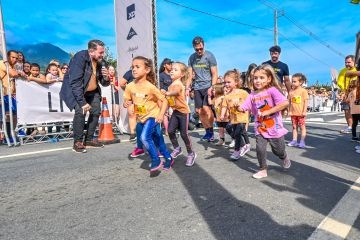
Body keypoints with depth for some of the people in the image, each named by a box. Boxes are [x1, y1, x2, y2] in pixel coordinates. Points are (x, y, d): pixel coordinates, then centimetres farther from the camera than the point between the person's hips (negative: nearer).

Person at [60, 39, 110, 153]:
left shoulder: (98, 62, -3)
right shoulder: (80, 57, -24)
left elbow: (104, 83, 5)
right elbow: (75, 83, -30)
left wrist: (106, 78, -20)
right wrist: (82, 102, -33)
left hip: (91, 91, 7)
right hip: (74, 90, -7)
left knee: (96, 111, 3)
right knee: (80, 111, -23)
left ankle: (89, 139, 16)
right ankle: (77, 142, -10)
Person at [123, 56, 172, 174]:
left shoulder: (150, 86, -20)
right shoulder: (130, 86, -7)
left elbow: (164, 101, -15)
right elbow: (126, 101, 3)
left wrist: (161, 114, -29)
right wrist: (126, 103, -21)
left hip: (152, 116, -5)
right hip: (142, 117, 5)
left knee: (145, 137, -23)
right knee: (158, 140, 15)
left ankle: (156, 161, -4)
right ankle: (168, 158, 33)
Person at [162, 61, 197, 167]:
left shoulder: (178, 84, -18)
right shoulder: (172, 84, 10)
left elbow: (175, 92, -42)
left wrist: (166, 93, -51)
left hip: (183, 111, -7)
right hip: (175, 111, 7)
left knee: (184, 134, -3)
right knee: (170, 131, 1)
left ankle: (191, 153, 14)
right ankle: (177, 149, 22)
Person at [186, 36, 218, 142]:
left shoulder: (209, 56, -2)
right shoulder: (192, 58, 10)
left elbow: (214, 74, -4)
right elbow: (190, 75, 13)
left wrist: (212, 87, -16)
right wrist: (187, 88, 2)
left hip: (208, 86, -5)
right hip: (197, 87, 5)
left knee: (206, 108, -18)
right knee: (199, 111, 3)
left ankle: (211, 131, -3)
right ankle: (207, 131, 17)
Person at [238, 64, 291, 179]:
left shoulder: (272, 90, -15)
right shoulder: (252, 95, 1)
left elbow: (285, 103, -27)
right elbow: (243, 108, -2)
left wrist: (268, 112, -26)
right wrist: (237, 106, -25)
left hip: (275, 128, -3)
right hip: (260, 128, 3)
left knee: (278, 151, 15)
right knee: (260, 149, -7)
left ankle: (285, 158, 50)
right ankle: (263, 170, 15)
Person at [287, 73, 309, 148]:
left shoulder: (303, 91, -7)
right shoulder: (291, 91, 4)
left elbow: (306, 101, -8)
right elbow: (289, 102, 7)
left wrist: (304, 111, -12)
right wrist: (289, 111, 3)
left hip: (301, 113, -4)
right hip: (293, 113, 4)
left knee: (302, 127, 4)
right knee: (294, 127, 11)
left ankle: (302, 141, 9)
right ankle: (294, 141, 18)